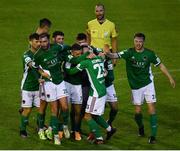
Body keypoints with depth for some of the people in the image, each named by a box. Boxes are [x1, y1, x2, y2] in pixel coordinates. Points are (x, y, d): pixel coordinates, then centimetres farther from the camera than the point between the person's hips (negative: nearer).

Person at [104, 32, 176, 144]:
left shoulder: (149, 54, -9)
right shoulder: (129, 52, -11)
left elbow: (160, 65, 3)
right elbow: (115, 55, -24)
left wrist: (170, 78, 4)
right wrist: (108, 53, -47)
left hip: (148, 84, 0)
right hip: (135, 86, 1)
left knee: (151, 107, -9)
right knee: (138, 110, 4)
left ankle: (153, 135, -7)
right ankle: (141, 127, 37)